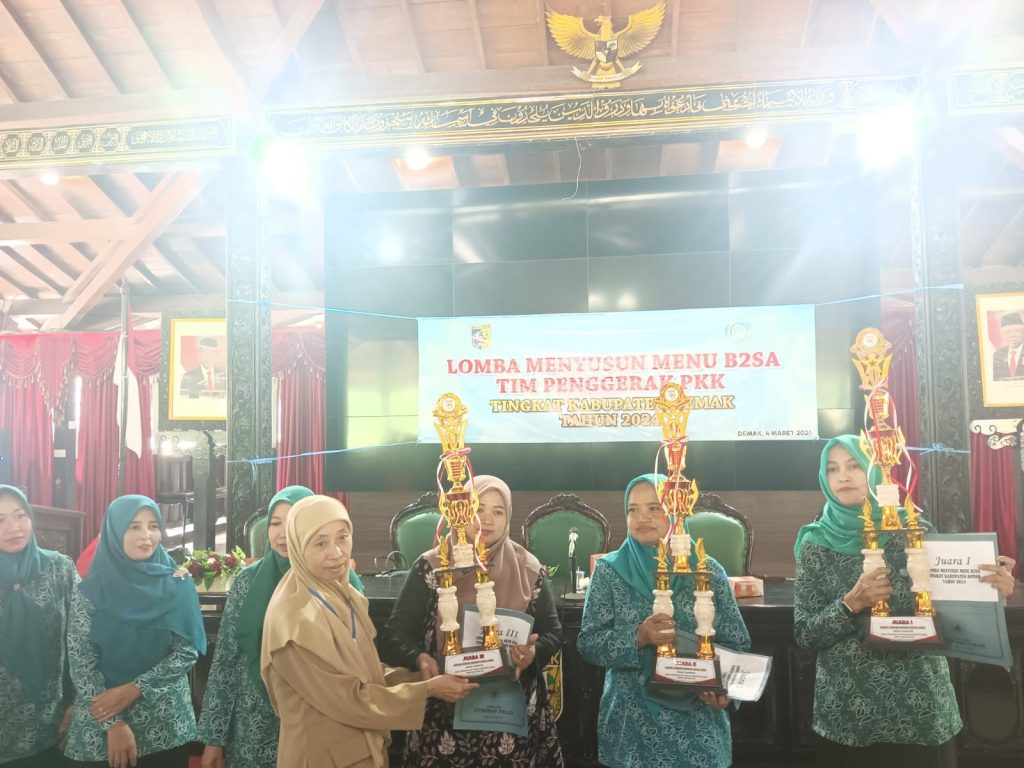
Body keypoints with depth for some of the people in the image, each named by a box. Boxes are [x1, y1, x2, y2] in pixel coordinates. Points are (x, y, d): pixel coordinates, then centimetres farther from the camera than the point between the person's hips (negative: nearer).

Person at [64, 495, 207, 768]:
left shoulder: (177, 583, -3)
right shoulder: (91, 589, -4)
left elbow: (187, 651, -4)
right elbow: (80, 661, -6)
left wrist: (133, 689, -14)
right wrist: (114, 724, -12)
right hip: (100, 722, 0)